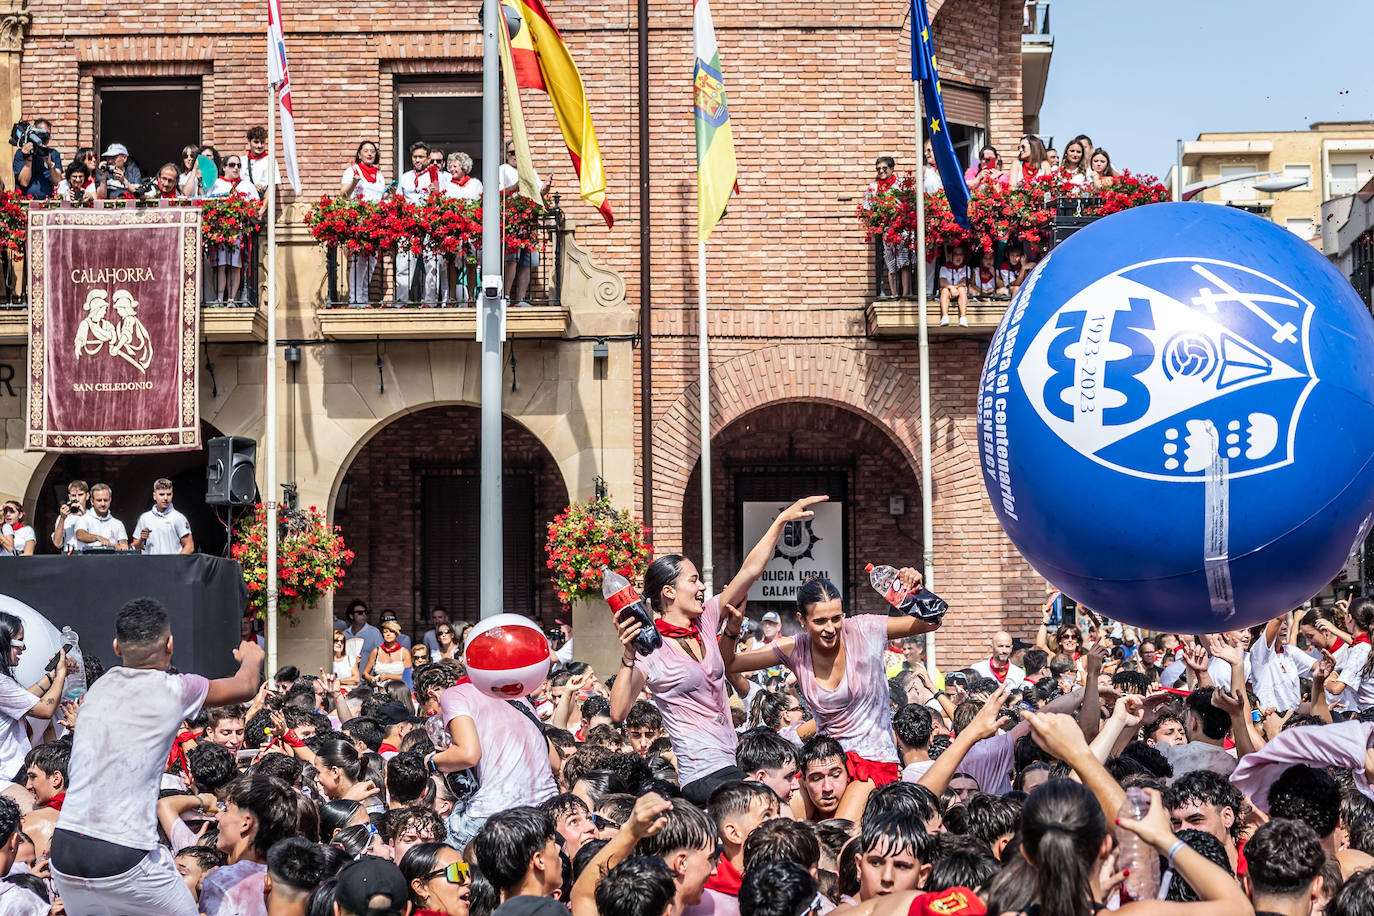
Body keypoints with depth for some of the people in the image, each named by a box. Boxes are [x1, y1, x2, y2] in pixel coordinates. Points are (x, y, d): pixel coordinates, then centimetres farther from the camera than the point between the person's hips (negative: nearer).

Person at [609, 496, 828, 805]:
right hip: (703, 776, -8)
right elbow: (618, 712, -16)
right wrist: (629, 659, -26)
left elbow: (750, 571, 12)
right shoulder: (649, 647, -7)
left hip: (733, 764, 8)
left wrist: (782, 520, 7)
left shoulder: (705, 621, 12)